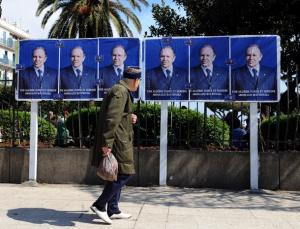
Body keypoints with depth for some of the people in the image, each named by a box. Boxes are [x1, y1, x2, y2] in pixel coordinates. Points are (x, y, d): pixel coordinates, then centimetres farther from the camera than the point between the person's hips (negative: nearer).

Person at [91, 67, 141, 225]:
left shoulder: (121, 90, 19)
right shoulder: (120, 91, -14)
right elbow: (111, 118, -23)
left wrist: (129, 118, 11)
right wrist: (107, 143, -26)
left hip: (118, 140, 11)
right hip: (117, 141, -11)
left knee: (118, 174, 14)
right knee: (124, 173, -7)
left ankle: (113, 210, 21)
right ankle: (99, 205, -2)